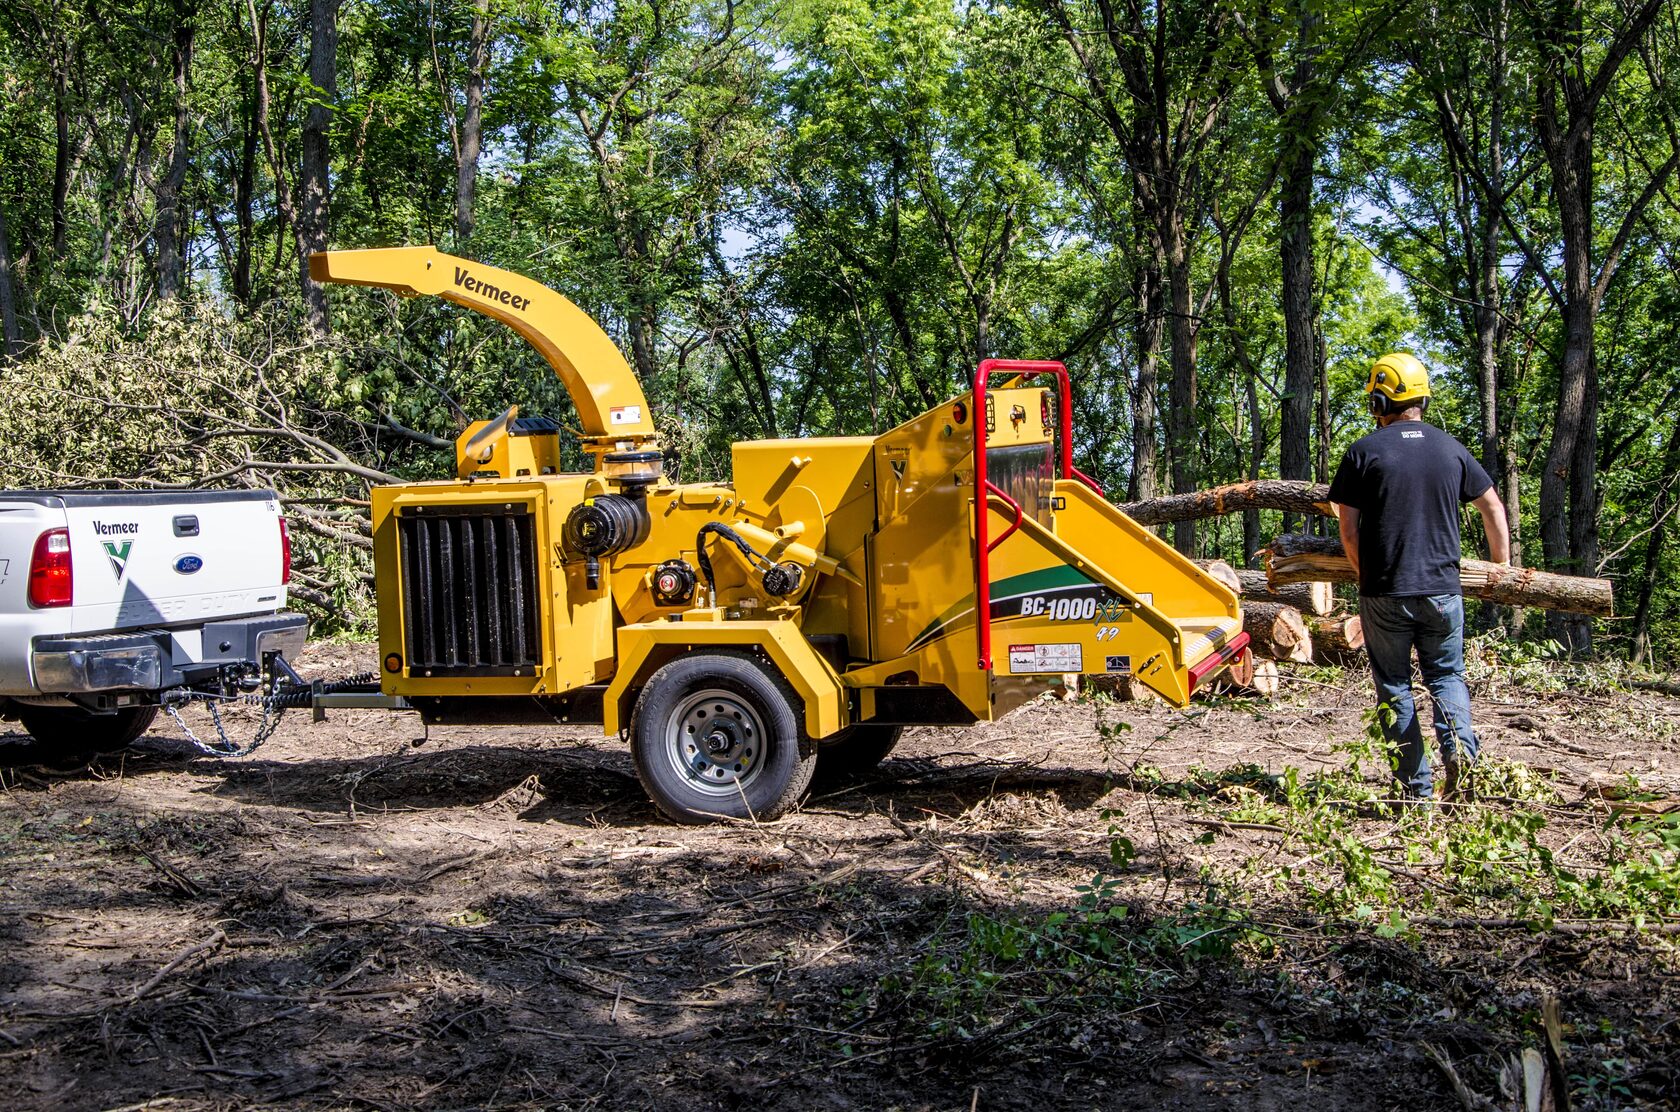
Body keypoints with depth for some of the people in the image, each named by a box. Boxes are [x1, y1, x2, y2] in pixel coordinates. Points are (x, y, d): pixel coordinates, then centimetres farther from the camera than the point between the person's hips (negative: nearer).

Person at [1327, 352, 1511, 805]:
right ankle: (1458, 744, -11)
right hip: (1442, 589, 3)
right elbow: (1493, 507, 14)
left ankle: (1417, 786, 4)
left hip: (1384, 593, -2)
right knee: (1446, 674, 16)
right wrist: (1502, 567, 24)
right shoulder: (1451, 449, 7)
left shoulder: (1364, 452, -4)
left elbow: (1348, 530, -5)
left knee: (1395, 685, 8)